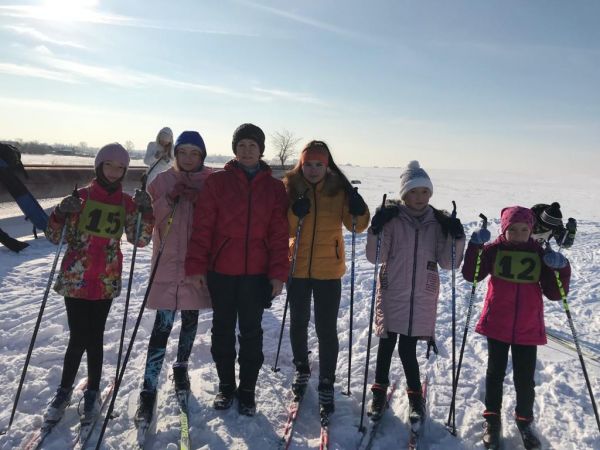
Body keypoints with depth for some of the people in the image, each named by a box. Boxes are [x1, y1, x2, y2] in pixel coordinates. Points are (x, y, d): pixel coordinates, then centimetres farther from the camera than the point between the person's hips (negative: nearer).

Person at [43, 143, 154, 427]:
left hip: (106, 282, 1)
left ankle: (92, 393, 25)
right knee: (79, 337, -1)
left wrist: (145, 211, -19)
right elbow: (53, 237, -1)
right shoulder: (80, 196, -2)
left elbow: (139, 240, -5)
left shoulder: (127, 202, 3)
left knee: (94, 338, 6)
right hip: (74, 279, -1)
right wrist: (60, 213, -19)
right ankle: (65, 390, 24)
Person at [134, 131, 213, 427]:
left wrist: (198, 200, -17)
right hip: (168, 261, -1)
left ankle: (181, 367, 36)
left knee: (190, 318, 13)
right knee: (163, 323, -6)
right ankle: (149, 390, 1)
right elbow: (150, 217, -2)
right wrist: (170, 198, -16)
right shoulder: (163, 180, 4)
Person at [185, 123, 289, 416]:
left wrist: (278, 273, -5)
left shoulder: (274, 188, 4)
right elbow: (202, 226, -2)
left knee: (251, 332, 9)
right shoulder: (217, 182, 1)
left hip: (257, 274, 0)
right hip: (220, 271, 0)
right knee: (223, 331, 13)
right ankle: (226, 386, 31)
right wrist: (196, 265, -7)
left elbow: (279, 233, 1)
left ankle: (247, 390, 25)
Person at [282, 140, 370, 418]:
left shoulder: (339, 189, -4)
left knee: (326, 329, 1)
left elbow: (355, 225, -4)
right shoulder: (291, 187, -3)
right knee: (298, 323, 15)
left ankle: (326, 385, 16)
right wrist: (295, 214, -24)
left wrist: (359, 212, -24)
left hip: (328, 269, -1)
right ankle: (301, 369, 39)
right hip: (298, 267, 2)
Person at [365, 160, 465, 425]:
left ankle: (415, 396, 24)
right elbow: (374, 257, -6)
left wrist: (456, 239, -14)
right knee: (387, 343, 7)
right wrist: (376, 231, -21)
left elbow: (448, 263, 1)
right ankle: (380, 391, 27)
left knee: (407, 346, 2)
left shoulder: (439, 222, 3)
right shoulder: (392, 218, -3)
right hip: (392, 293, 0)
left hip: (423, 296, 1)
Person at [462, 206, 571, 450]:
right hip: (497, 325, -1)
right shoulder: (494, 250, -5)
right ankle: (492, 420, 28)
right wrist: (475, 245, -21)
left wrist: (561, 269, -17)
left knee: (525, 379, 8)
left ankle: (524, 421, 32)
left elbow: (554, 293, 0)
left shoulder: (540, 254, 0)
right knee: (495, 373, 11)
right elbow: (471, 275, -10)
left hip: (528, 328, 1)